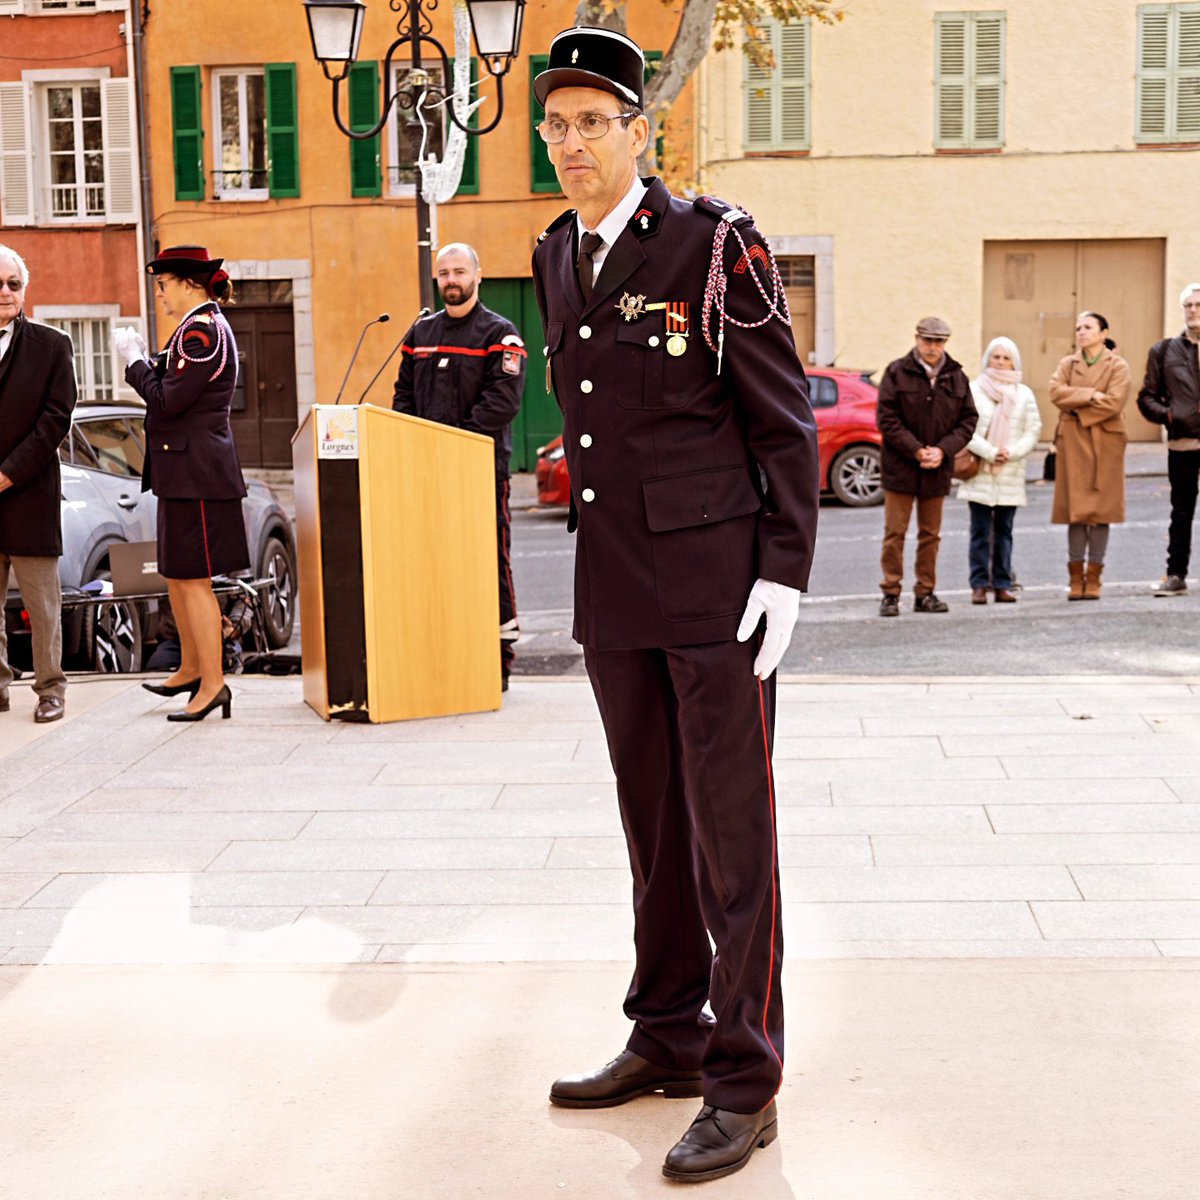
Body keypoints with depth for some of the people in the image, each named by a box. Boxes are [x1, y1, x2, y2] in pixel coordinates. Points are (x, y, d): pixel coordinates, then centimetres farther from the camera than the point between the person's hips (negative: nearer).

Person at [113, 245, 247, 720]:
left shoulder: (202, 330, -16)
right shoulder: (199, 327, 16)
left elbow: (167, 401, -21)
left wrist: (134, 360, -8)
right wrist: (142, 358, 6)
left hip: (196, 472, -11)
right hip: (184, 471, 11)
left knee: (193, 580, -6)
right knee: (176, 575, 18)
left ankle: (213, 683, -1)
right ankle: (192, 668, 30)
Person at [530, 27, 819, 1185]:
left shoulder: (714, 242, -8)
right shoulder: (556, 258, 11)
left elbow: (785, 422, -8)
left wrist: (784, 575, -14)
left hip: (718, 582, -6)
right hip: (614, 591, 6)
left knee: (730, 831, -1)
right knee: (653, 826, 15)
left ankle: (743, 1083, 9)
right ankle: (666, 1035, 29)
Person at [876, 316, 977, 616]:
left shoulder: (957, 377, 6)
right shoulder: (897, 372, -3)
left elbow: (968, 420, 6)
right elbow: (886, 418, -7)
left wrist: (943, 450, -9)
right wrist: (915, 450, -15)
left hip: (938, 469, 3)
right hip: (900, 467, -3)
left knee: (931, 533, 9)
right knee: (895, 532, -2)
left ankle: (925, 594, 17)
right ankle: (890, 594, 4)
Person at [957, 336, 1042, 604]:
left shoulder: (1024, 394, 9)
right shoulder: (973, 390, 1)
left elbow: (1033, 431, 5)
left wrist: (1011, 452, -10)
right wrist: (990, 452, -14)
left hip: (1011, 473, 2)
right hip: (979, 472, -2)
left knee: (1004, 531, 5)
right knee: (981, 531, -3)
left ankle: (1003, 584, 8)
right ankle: (979, 584, 0)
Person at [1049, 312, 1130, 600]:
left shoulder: (1118, 366, 3)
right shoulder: (1067, 364, 12)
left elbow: (1113, 403, -11)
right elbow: (1056, 392, -5)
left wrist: (1077, 408, -7)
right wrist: (1090, 395, -14)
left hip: (1105, 444, -2)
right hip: (1072, 443, 2)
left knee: (1101, 510, -1)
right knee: (1075, 511, -1)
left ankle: (1093, 577, 5)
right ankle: (1076, 577, 3)